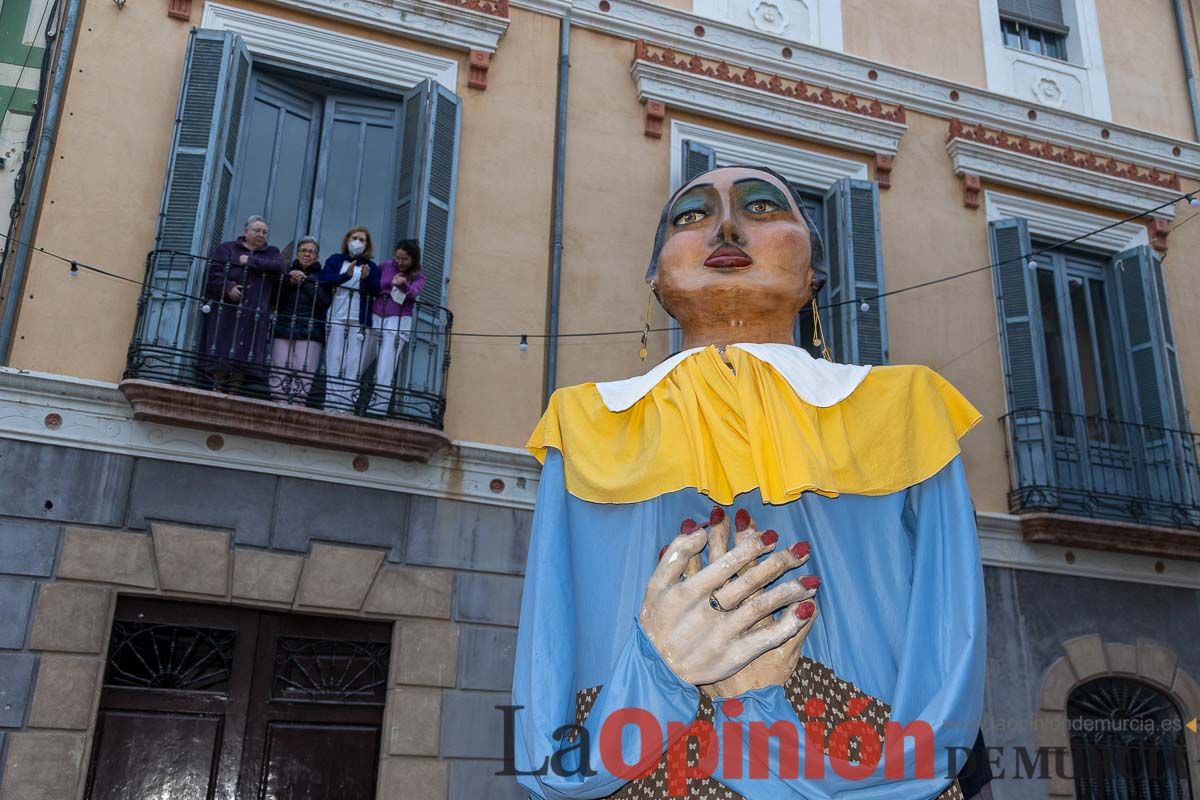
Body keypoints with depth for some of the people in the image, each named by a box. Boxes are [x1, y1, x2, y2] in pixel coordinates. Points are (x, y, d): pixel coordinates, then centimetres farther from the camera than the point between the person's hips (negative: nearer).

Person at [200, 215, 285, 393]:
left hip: (254, 318, 2)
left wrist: (250, 261, -6)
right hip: (225, 313, -2)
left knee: (244, 357, -4)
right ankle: (217, 392, -5)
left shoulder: (272, 253, 19)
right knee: (221, 353, -8)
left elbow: (278, 267, -4)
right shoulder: (226, 249, 12)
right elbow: (213, 273, -1)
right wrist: (228, 287, -17)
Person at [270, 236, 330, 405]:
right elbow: (275, 300, 11)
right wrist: (289, 283, -3)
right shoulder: (288, 273, 18)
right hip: (283, 331, 2)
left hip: (309, 335, -2)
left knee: (303, 378, -13)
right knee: (279, 376, -5)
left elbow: (324, 301, -4)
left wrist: (305, 281, -4)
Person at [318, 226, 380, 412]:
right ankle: (331, 406, -2)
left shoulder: (372, 267, 15)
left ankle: (345, 407, -8)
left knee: (353, 366, -7)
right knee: (334, 363, -3)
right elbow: (322, 279, -4)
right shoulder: (335, 260, 13)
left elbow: (377, 292, 1)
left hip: (359, 322, 0)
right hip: (336, 320, 0)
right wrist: (346, 275, -18)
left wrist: (367, 278, -17)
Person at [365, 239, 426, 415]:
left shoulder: (418, 277, 1)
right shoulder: (386, 265, 9)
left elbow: (413, 293, -21)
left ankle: (376, 411, -11)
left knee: (385, 370, -10)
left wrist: (404, 284, -39)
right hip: (375, 318, 3)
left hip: (398, 321, -3)